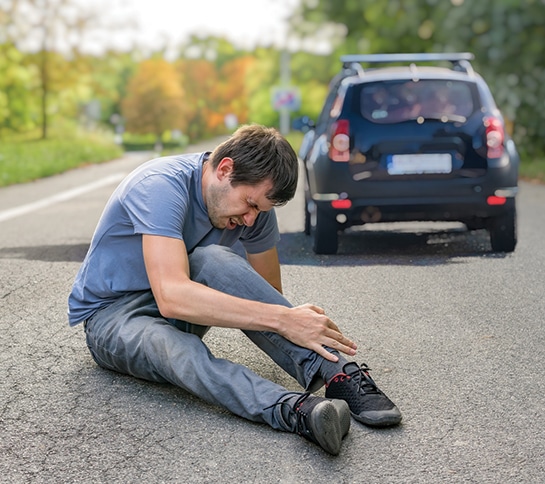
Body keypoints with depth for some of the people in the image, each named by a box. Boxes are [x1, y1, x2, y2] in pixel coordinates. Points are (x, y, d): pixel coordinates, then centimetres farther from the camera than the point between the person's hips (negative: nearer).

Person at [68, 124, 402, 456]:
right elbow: (172, 296, -41)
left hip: (180, 309, 5)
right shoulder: (161, 187, -29)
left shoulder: (254, 204, -7)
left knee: (210, 260, -30)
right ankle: (297, 411, -61)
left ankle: (334, 371, -38)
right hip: (111, 316, -5)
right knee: (176, 348, -40)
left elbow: (269, 294, 0)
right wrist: (281, 319, -44)